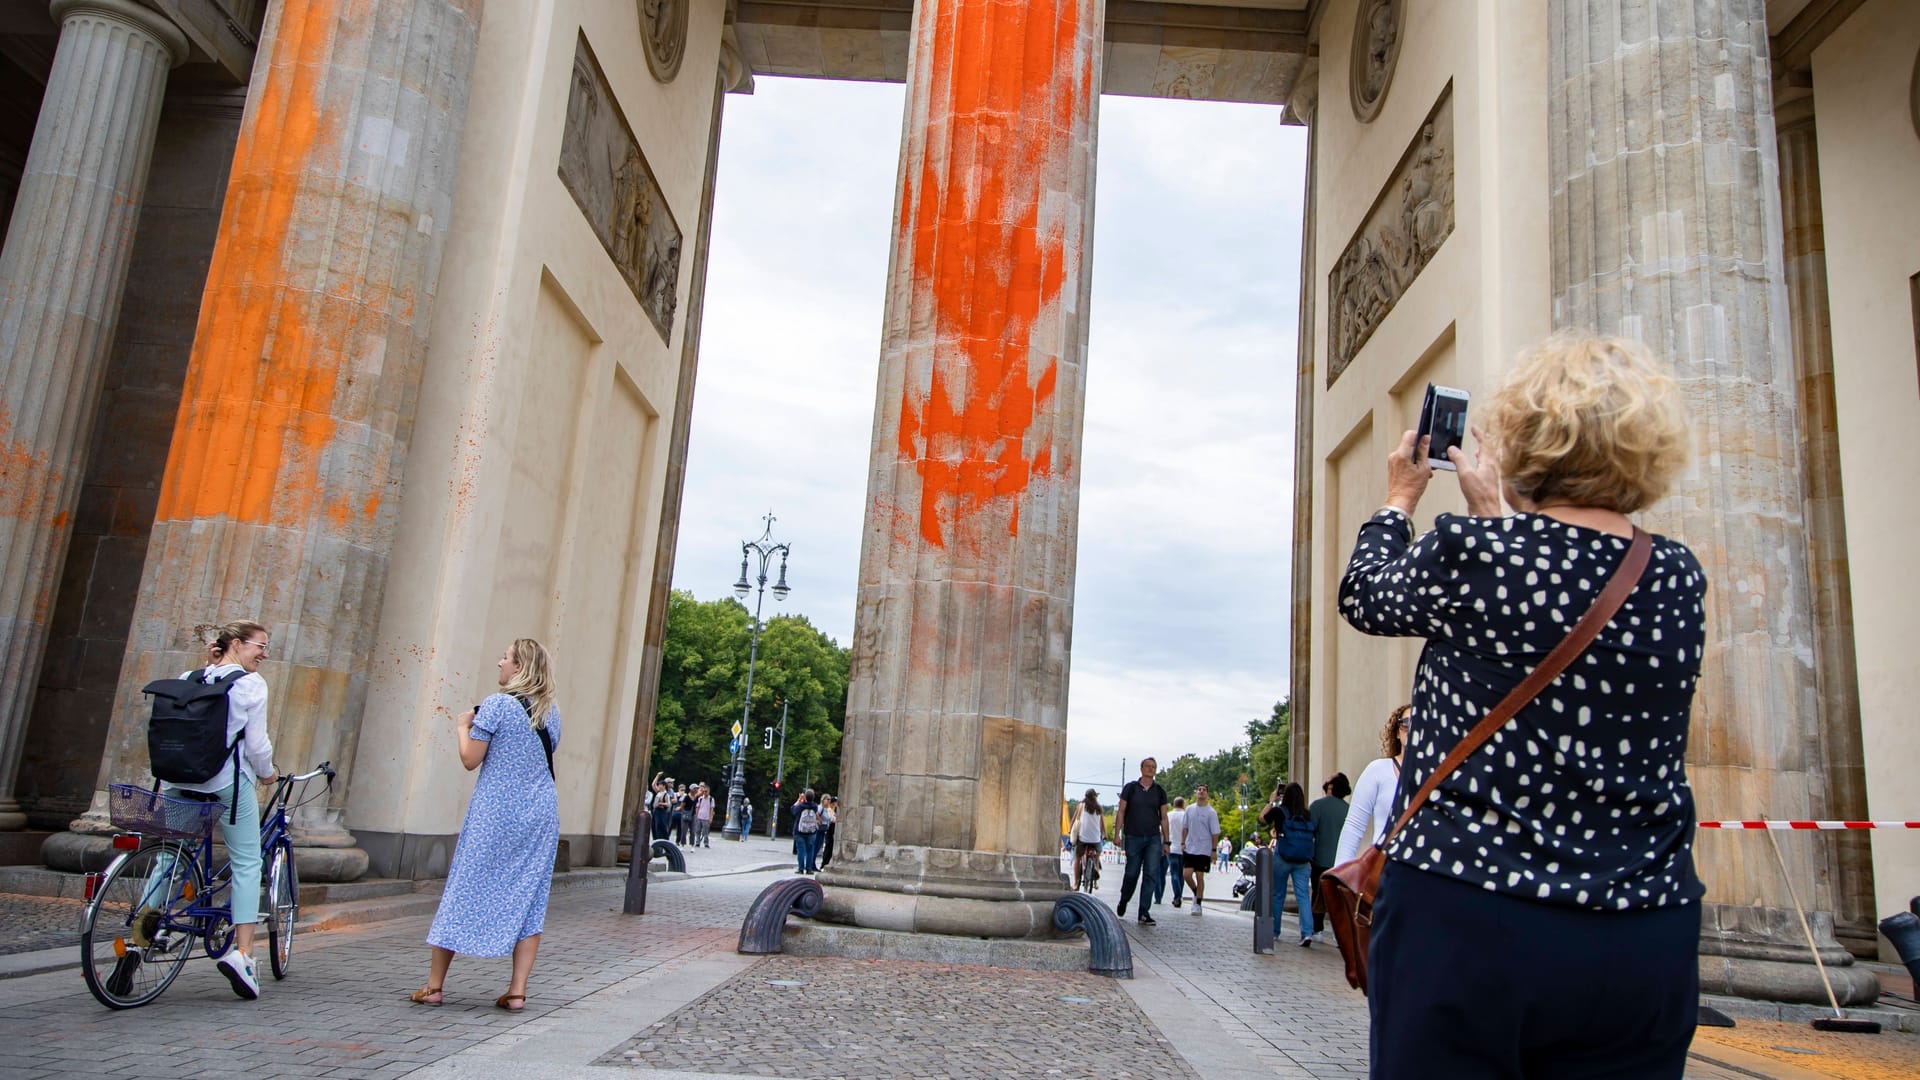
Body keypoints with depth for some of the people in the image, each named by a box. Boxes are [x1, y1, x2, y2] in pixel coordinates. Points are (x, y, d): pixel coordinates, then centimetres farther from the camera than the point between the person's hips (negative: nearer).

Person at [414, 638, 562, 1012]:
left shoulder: (496, 705, -10)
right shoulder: (552, 712, 8)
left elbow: (470, 760, -10)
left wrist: (463, 726, 8)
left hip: (494, 813, -4)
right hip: (541, 813, 5)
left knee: (465, 891, 7)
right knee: (528, 897, 5)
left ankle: (434, 985, 15)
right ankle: (517, 991, 3)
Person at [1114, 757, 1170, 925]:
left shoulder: (1160, 791, 8)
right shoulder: (1130, 788, 2)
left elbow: (1163, 817, 11)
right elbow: (1120, 811, 3)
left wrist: (1166, 842, 8)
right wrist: (1118, 834, -4)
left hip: (1154, 838, 2)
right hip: (1133, 837, -2)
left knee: (1151, 874, -8)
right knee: (1132, 873, 5)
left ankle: (1144, 913, -5)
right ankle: (1123, 901, 33)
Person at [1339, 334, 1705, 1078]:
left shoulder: (1469, 554, -13)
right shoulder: (1680, 579, 1)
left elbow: (1367, 597, 9)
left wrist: (1398, 500, 25)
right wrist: (1492, 514, 30)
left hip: (1465, 923, -4)